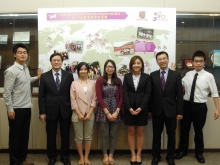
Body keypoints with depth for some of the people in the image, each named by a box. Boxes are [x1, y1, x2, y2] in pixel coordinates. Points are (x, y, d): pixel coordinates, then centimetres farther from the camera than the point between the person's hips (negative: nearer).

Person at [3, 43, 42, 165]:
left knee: (24, 135, 16)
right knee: (15, 136, 6)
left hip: (27, 107, 7)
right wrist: (10, 110, -15)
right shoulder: (11, 71, -16)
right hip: (16, 109, -7)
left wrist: (37, 77, 16)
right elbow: (7, 93, -16)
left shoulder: (26, 69, 7)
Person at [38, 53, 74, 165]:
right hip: (50, 110, 0)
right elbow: (41, 96, 0)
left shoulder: (69, 75, 1)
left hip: (65, 110, 0)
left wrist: (72, 109, 0)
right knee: (51, 135, 10)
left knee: (65, 135, 11)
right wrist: (42, 112, -4)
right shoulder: (44, 76, 1)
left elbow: (71, 94, 2)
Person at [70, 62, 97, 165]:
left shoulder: (92, 83, 4)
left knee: (88, 137, 8)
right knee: (78, 137, 7)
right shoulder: (74, 83, 1)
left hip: (89, 114, 1)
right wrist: (79, 114, -9)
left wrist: (89, 114, -7)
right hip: (77, 114, -1)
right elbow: (73, 100, -3)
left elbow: (94, 99, 1)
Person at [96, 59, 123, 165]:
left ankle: (111, 155, 21)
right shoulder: (100, 80, -2)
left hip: (115, 111, 2)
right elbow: (99, 98, -8)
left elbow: (121, 97, 3)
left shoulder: (118, 81, 6)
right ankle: (105, 155, 20)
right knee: (104, 134, 5)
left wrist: (116, 112, -9)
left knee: (113, 134, 8)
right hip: (103, 111, -2)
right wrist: (107, 113, -12)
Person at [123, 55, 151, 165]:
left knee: (140, 132, 8)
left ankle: (139, 155, 20)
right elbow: (125, 93, -1)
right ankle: (133, 154, 19)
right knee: (131, 132, 8)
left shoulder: (146, 77, 2)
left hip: (142, 108, -1)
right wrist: (129, 108, -11)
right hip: (129, 108, 1)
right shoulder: (127, 76, 4)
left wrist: (140, 108, -13)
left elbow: (147, 93, -3)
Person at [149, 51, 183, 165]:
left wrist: (180, 111, -6)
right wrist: (149, 109, 1)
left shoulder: (176, 75, -2)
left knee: (171, 135, 12)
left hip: (170, 110, -1)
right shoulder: (153, 75, 2)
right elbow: (151, 94, 3)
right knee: (156, 135, 12)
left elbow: (179, 95, -3)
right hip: (157, 110, 1)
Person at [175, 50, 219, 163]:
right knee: (184, 129, 14)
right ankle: (182, 150, 35)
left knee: (198, 131, 14)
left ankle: (199, 153, 35)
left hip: (200, 107, -3)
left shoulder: (209, 76, -9)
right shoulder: (188, 74, 2)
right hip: (187, 105, 3)